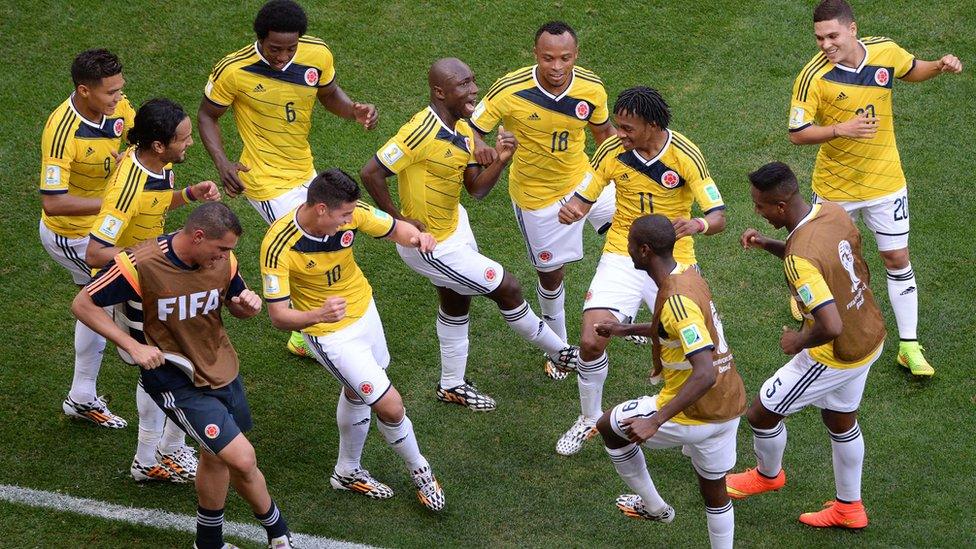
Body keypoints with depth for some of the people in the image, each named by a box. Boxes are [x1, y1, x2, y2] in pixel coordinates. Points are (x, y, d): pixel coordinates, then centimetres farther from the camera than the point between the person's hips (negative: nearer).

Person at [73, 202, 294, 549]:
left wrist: (247, 305, -14)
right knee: (242, 459, -14)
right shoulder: (140, 265, -24)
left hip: (224, 371, 6)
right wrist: (133, 347, -23)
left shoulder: (223, 260, -7)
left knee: (216, 458, 21)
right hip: (178, 384, -6)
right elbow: (83, 305, -15)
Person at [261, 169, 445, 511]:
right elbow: (278, 316, -31)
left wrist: (416, 237, -28)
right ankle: (419, 470, 23)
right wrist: (318, 315, -51)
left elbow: (395, 229, -4)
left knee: (356, 392, 26)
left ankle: (348, 472, 50)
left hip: (364, 312, 6)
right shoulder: (278, 247, -34)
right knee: (390, 406, -7)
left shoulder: (351, 213, -21)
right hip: (331, 334, -6)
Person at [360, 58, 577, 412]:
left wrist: (500, 160, -17)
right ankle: (559, 352, 25)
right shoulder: (422, 131, -31)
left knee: (456, 304, 23)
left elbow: (476, 189, 0)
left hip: (454, 224, 9)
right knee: (506, 288, 3)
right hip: (430, 245, -9)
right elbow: (371, 174, -31)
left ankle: (452, 385, 41)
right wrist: (399, 221, -23)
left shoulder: (463, 130, -2)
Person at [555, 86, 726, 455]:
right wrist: (571, 211, -24)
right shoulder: (612, 150, -10)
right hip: (622, 256, 1)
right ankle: (590, 419, 15)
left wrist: (697, 225, -39)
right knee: (591, 342, -13)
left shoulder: (685, 155, -16)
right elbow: (583, 199, 1)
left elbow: (718, 216, -16)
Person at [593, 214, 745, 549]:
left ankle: (653, 506, 29)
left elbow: (705, 373, -33)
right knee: (714, 490, 23)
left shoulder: (676, 299, -26)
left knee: (609, 426, 15)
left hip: (693, 412, -8)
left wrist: (655, 421, -35)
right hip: (728, 407, 8)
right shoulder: (688, 275, 3)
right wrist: (628, 330, 28)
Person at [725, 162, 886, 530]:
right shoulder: (832, 211, -9)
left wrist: (798, 342, -18)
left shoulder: (799, 259, -35)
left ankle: (768, 475, 42)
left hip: (837, 356, -8)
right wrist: (767, 245, 1)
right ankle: (849, 508, 43)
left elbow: (831, 327, -39)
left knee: (761, 414, 12)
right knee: (840, 419, 27)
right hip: (871, 336, 8)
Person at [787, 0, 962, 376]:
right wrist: (840, 129, -38)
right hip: (834, 186, -2)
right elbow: (797, 134, -23)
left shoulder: (886, 51, -12)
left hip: (884, 180, 2)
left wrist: (940, 66, -10)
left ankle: (909, 346, 14)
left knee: (897, 259, 4)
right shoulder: (813, 76, -24)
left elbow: (910, 71, 11)